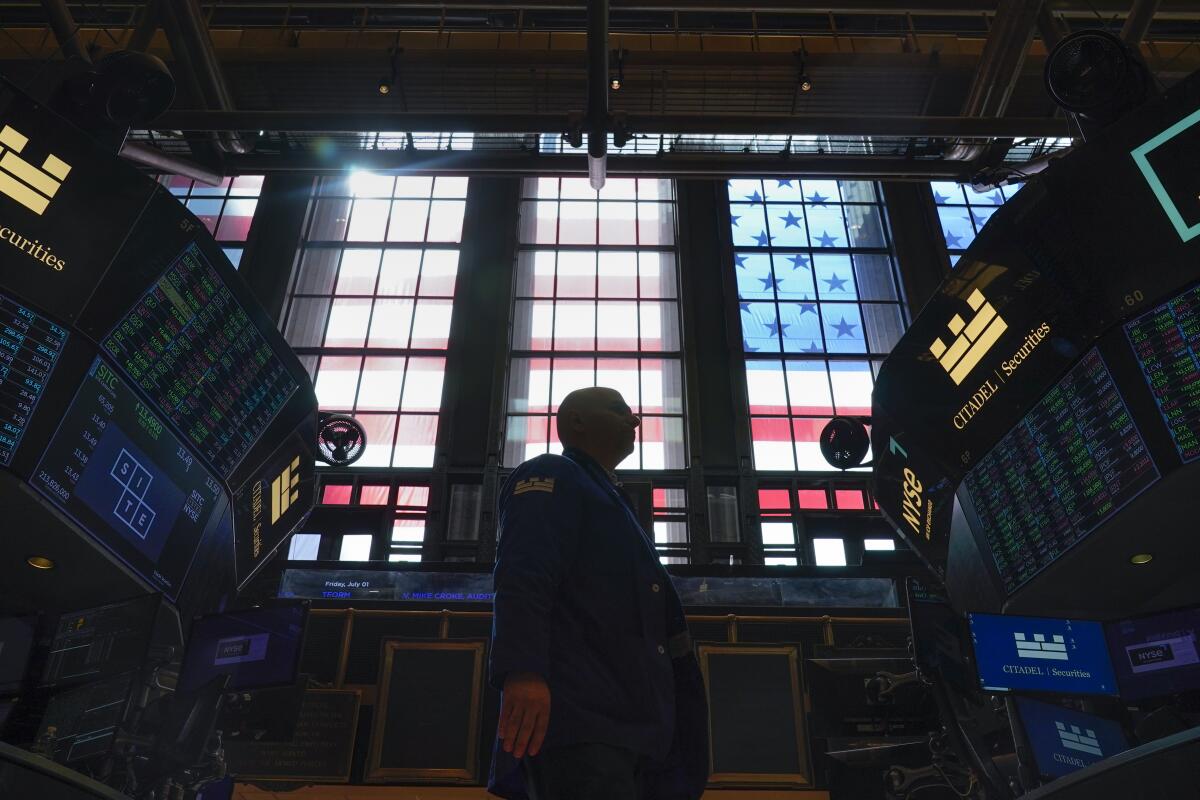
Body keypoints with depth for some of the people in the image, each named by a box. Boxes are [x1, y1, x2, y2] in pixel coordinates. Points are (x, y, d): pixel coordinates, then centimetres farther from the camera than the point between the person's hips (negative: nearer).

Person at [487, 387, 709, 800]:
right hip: (578, 716, -9)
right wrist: (522, 670, -29)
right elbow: (522, 578, -14)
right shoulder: (549, 477, 5)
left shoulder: (614, 503, 33)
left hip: (628, 720, 9)